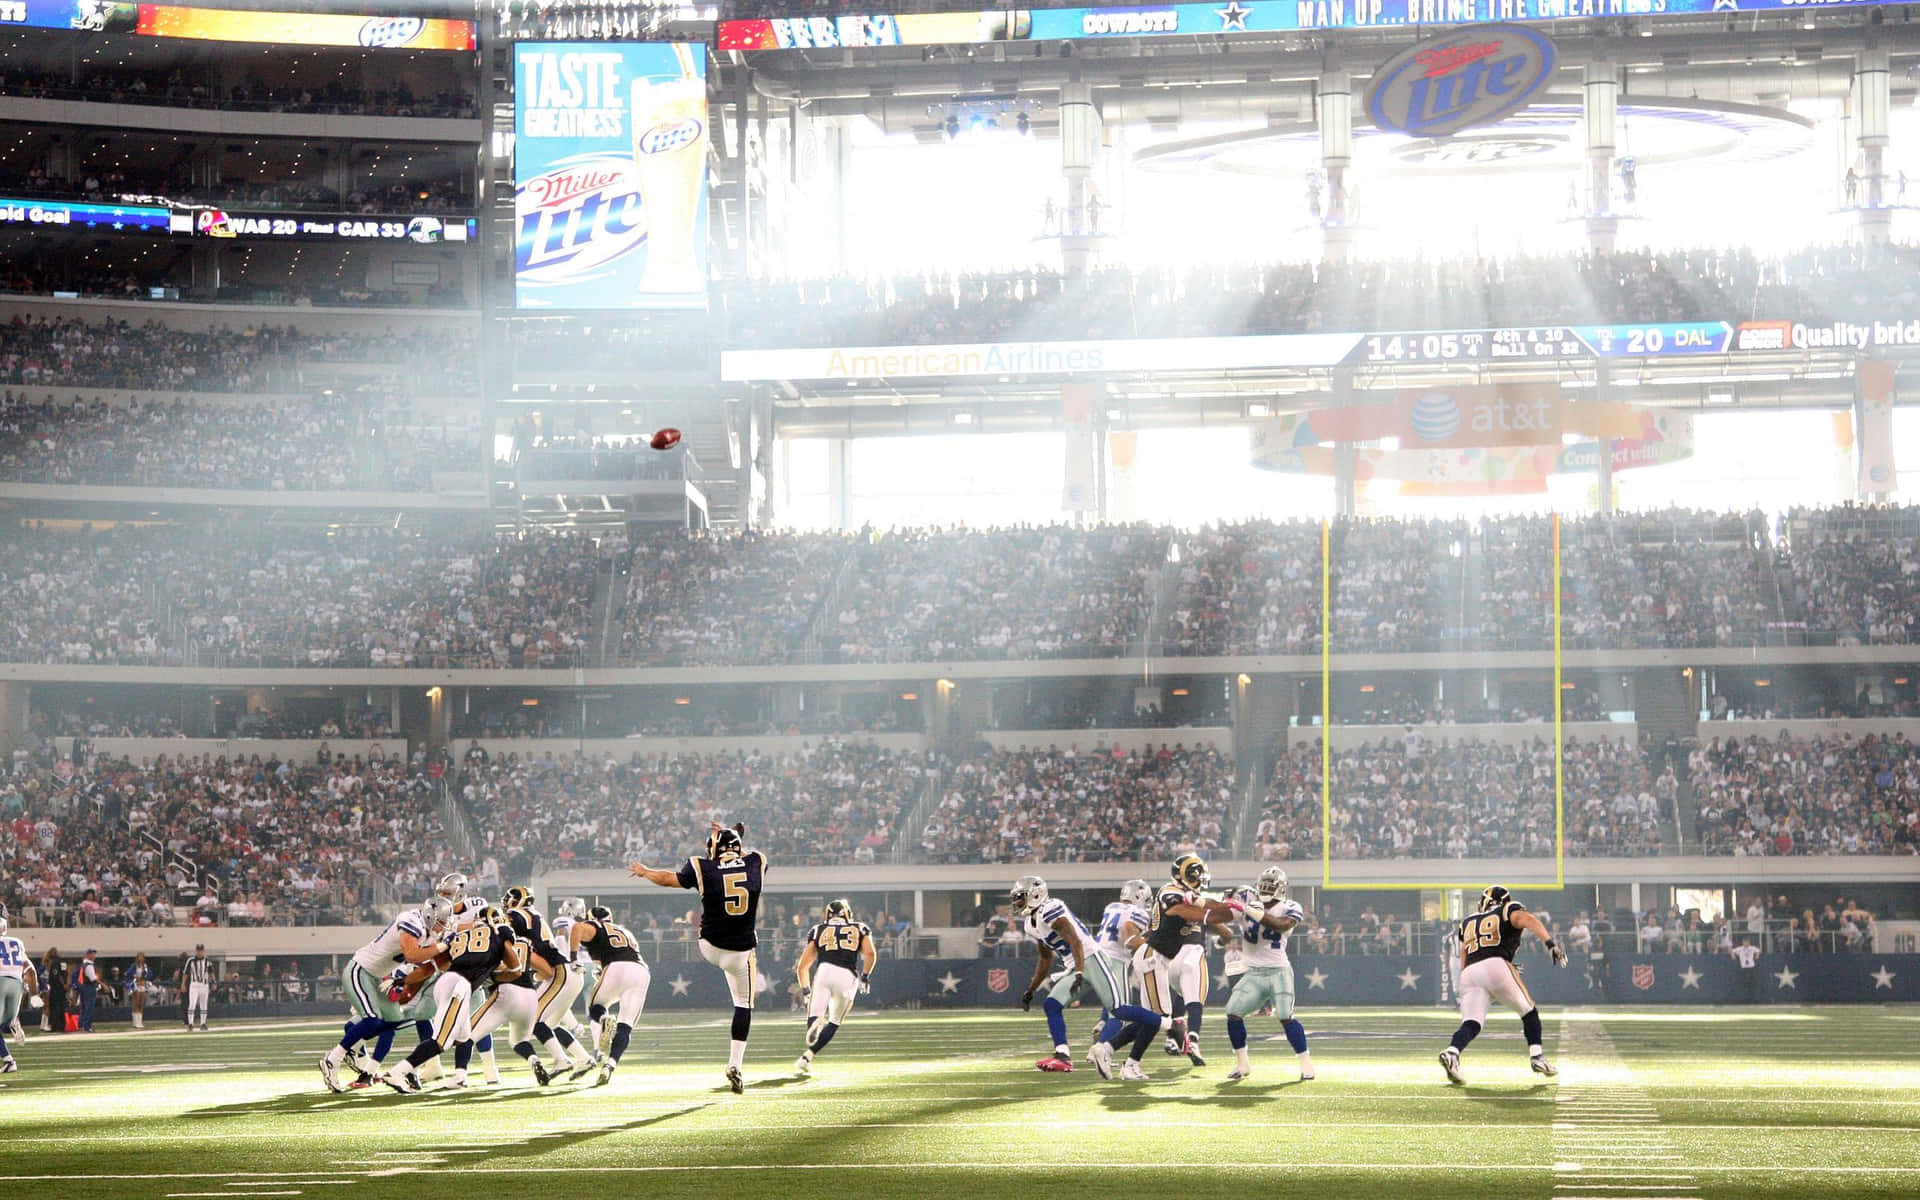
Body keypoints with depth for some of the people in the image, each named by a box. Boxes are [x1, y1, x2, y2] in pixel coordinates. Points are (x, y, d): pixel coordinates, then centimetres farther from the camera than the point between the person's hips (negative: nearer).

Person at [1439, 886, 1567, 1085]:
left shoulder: (1467, 923, 31)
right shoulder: (1508, 912, 19)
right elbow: (1528, 920, -4)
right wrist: (1550, 942, -16)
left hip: (1468, 973, 4)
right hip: (1496, 966, -4)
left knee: (1471, 1023, -9)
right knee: (1528, 1011, 15)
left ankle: (1451, 1052, -35)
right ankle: (1537, 1057, 7)